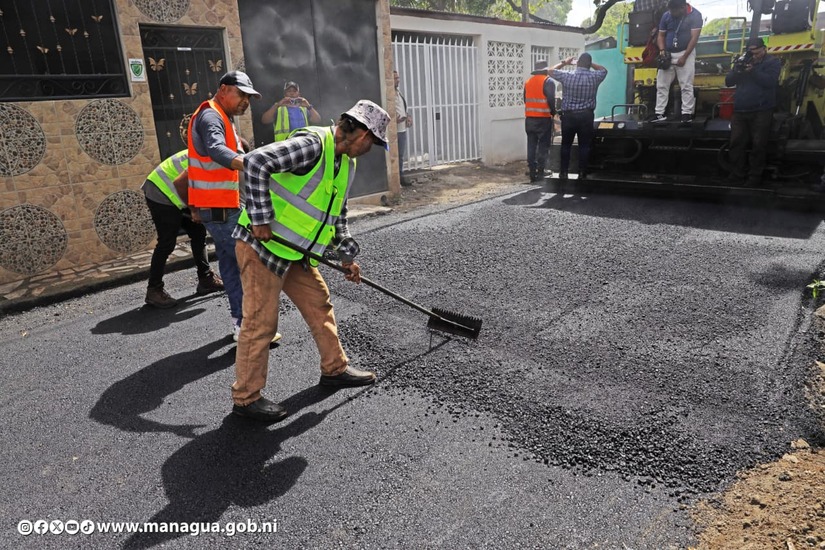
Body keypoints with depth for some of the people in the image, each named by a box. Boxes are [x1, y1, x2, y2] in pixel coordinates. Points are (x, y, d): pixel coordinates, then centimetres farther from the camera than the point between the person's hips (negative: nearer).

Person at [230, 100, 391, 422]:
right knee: (261, 322, -3)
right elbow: (256, 162, -30)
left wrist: (347, 255, 19)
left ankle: (334, 369, 30)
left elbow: (337, 214, 20)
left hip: (294, 252, 9)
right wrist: (261, 219, -27)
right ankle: (246, 397, 12)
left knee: (319, 304, 14)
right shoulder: (312, 144, -21)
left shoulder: (346, 163, 10)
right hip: (261, 246, -9)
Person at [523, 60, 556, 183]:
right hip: (544, 119, -5)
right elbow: (551, 100, -13)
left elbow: (525, 99, 12)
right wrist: (553, 112, 0)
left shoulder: (528, 82, 11)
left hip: (529, 119, 5)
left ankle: (532, 174, 8)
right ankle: (540, 174, -4)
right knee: (543, 146, 0)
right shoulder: (548, 81, -6)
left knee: (531, 146, 7)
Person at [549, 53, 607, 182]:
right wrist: (590, 63, 23)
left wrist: (564, 63, 22)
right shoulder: (594, 77, -2)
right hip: (586, 116, 0)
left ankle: (563, 172, 10)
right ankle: (582, 173, 6)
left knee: (566, 144, 9)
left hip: (569, 115, 0)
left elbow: (551, 71, 10)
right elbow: (604, 70, 22)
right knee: (584, 145, 5)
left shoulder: (567, 76, -7)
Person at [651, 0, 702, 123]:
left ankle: (687, 113, -6)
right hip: (668, 54, 4)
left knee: (686, 86, -7)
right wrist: (662, 50, -9)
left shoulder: (695, 15, -9)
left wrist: (684, 57, -18)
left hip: (685, 53, -4)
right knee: (661, 85, 2)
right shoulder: (666, 15, 1)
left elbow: (694, 37, -13)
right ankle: (659, 113, 6)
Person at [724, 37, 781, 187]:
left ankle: (755, 176, 2)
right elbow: (728, 81, 8)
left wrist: (753, 71, -21)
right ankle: (736, 175, 7)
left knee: (758, 145, -4)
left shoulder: (773, 62, 4)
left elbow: (769, 81, -12)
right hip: (740, 111, 4)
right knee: (736, 143, 1)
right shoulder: (742, 62, 16)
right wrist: (737, 71, -12)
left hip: (761, 111, -4)